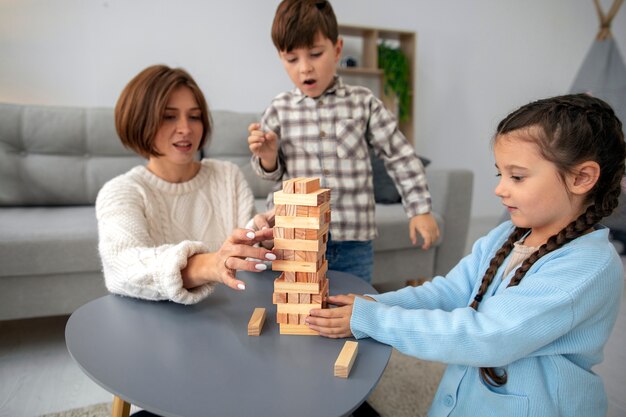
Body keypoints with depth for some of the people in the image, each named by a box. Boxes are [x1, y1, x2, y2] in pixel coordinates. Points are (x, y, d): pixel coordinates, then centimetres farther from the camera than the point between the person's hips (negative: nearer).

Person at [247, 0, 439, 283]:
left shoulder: (364, 103, -1)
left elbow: (400, 158, 5)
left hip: (354, 242, 0)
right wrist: (267, 156, -12)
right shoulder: (279, 110, 1)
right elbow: (271, 172, 10)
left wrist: (420, 210, 2)